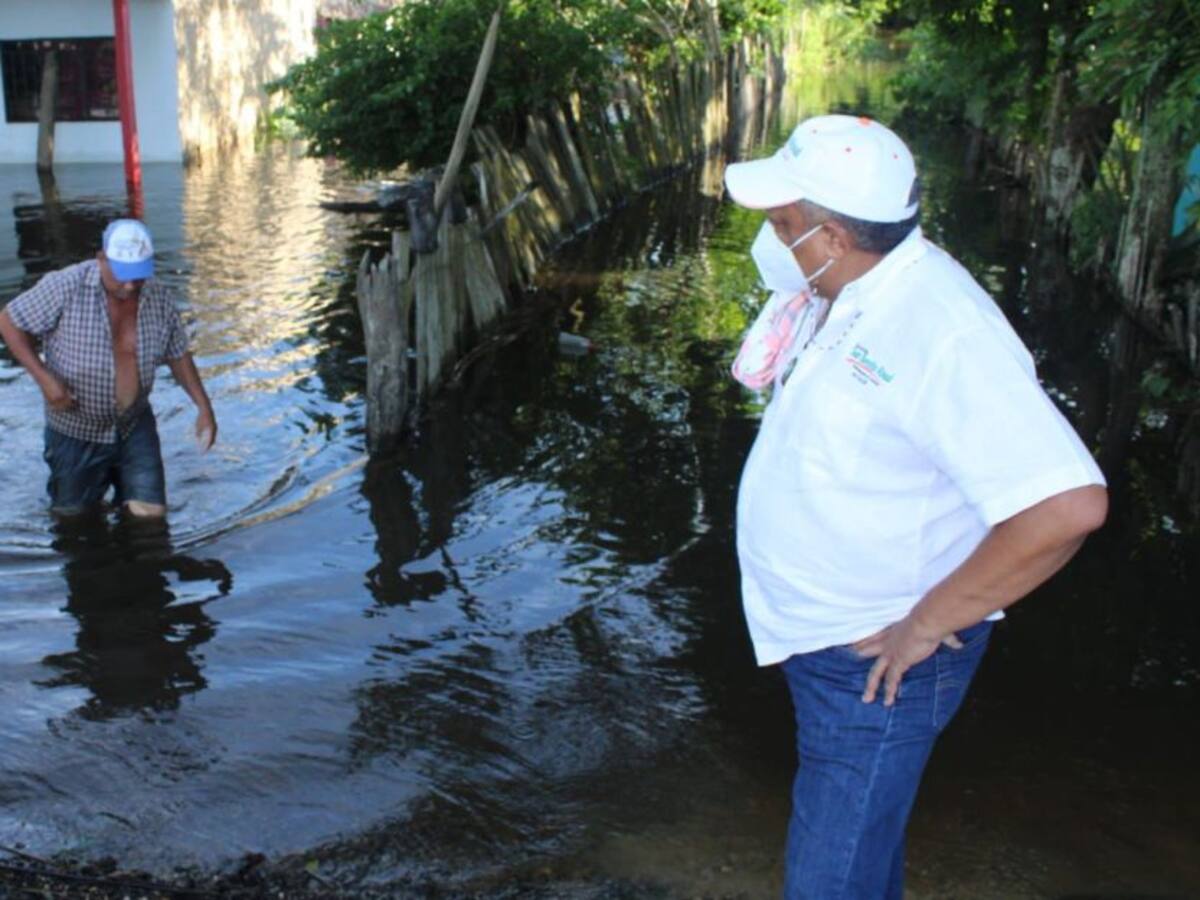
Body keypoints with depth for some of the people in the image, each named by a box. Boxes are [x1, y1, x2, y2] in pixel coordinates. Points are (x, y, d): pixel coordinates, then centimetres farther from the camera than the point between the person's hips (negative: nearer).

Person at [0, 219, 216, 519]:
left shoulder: (159, 298, -9)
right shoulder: (65, 287, -21)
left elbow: (177, 355, 4)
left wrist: (204, 407, -5)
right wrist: (44, 378, -21)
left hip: (135, 427, 2)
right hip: (76, 432, -2)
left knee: (151, 512, -1)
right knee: (73, 516, 14)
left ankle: (120, 481, 31)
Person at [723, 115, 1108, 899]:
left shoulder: (944, 335, -29)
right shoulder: (846, 295, 0)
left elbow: (1067, 505, -35)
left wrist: (927, 624, -27)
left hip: (880, 663, -9)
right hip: (816, 638, 9)